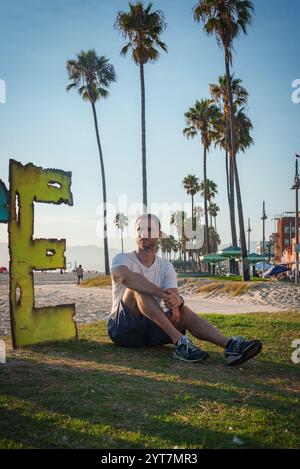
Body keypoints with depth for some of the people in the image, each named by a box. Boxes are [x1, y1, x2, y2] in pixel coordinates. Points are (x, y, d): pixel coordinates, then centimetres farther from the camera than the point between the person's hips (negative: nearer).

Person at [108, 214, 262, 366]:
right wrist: (163, 294, -39)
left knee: (183, 311, -23)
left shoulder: (166, 267, 6)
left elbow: (174, 294, -12)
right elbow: (126, 277, -31)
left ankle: (230, 345, -42)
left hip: (152, 328, 4)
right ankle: (179, 341, -39)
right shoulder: (122, 259, -5)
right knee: (138, 288, -29)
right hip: (122, 329, -3)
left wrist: (177, 301, -38)